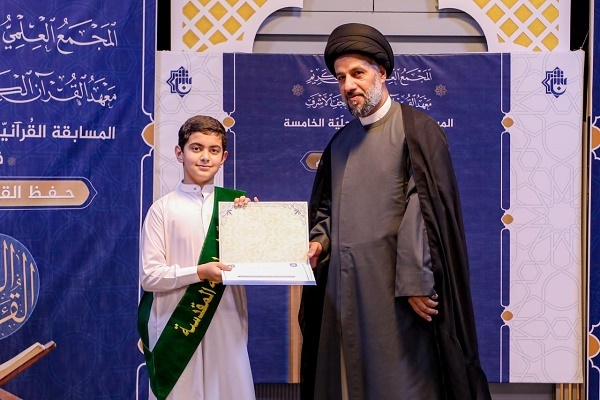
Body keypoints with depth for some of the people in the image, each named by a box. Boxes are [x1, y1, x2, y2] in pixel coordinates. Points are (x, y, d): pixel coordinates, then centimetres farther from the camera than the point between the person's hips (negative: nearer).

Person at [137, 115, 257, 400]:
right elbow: (149, 276, -7)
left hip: (226, 323, 2)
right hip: (177, 325, -2)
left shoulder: (237, 203, 5)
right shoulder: (163, 208, -4)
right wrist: (199, 272, -18)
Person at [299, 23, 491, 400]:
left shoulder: (416, 129, -5)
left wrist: (415, 281, -18)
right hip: (342, 288, 6)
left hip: (393, 285, -6)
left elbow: (427, 207, -12)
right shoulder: (341, 141, 15)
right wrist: (319, 242, 2)